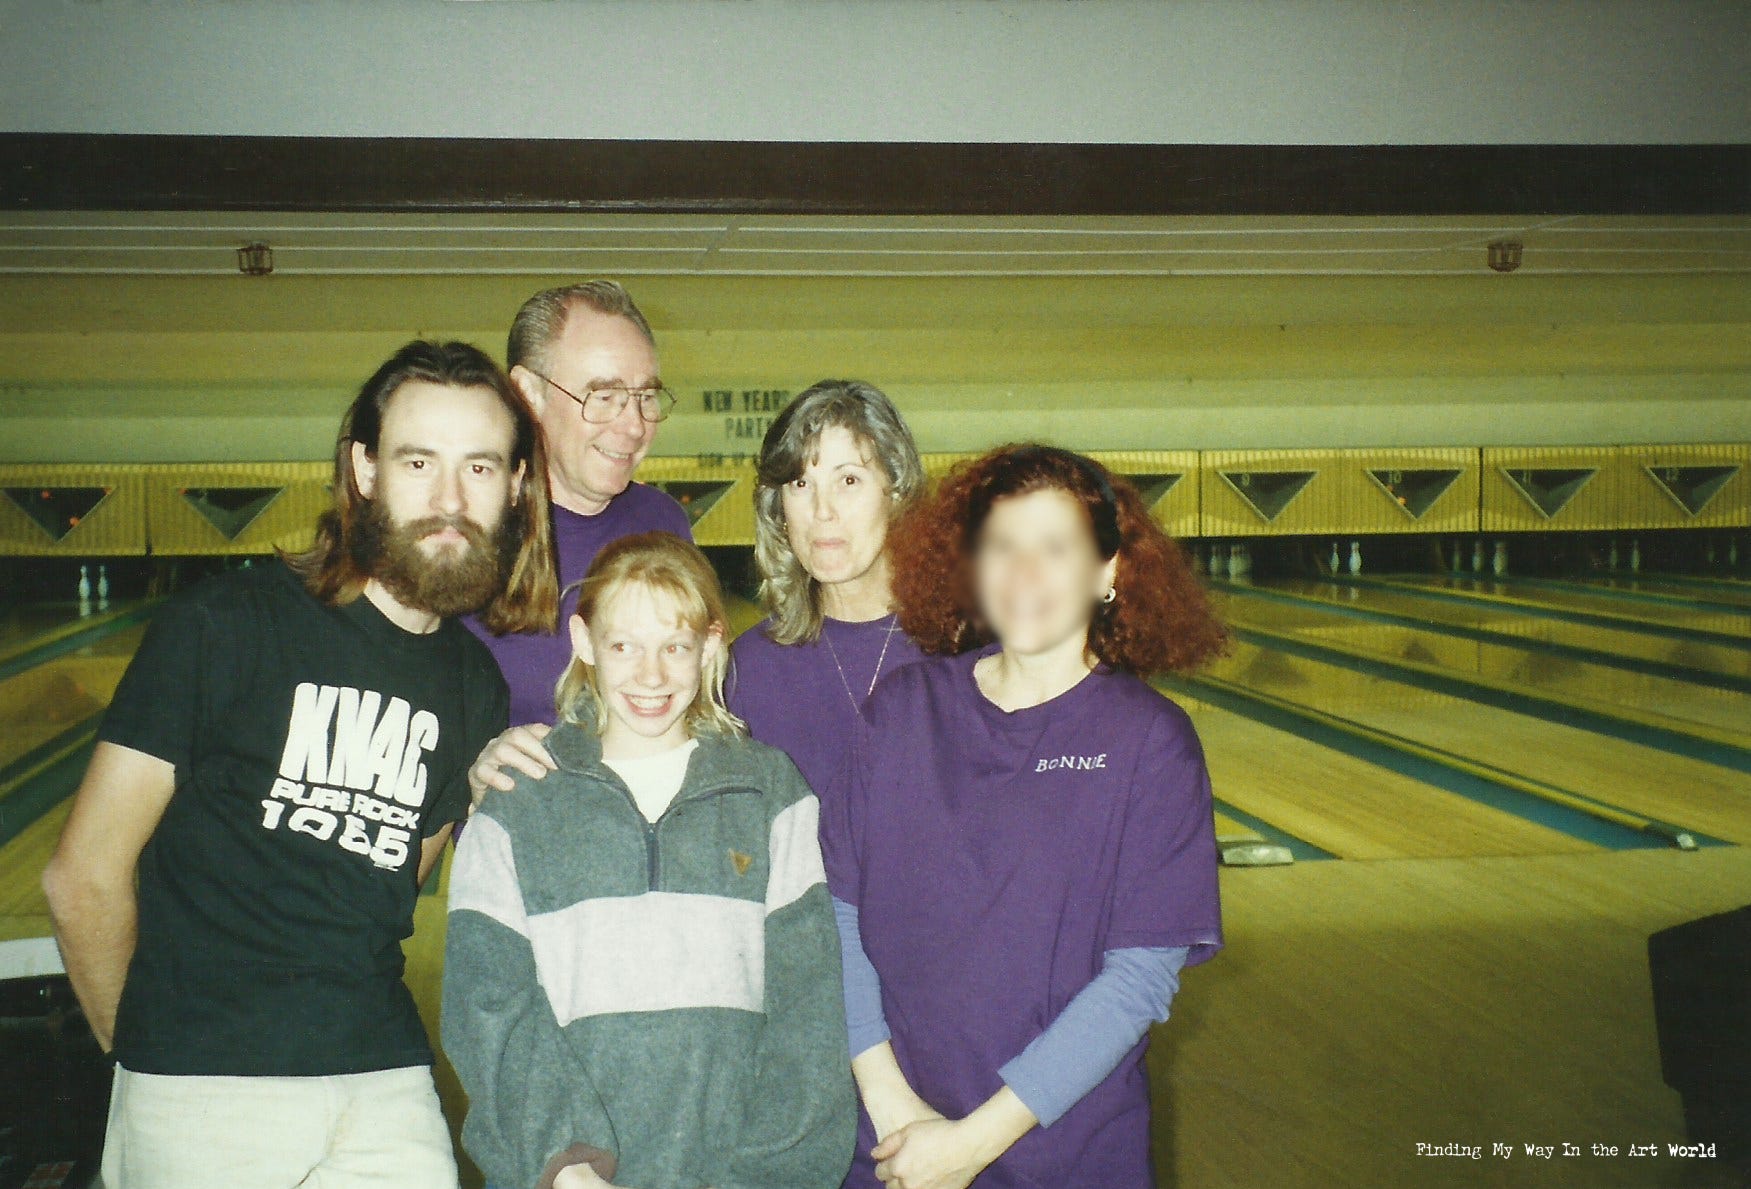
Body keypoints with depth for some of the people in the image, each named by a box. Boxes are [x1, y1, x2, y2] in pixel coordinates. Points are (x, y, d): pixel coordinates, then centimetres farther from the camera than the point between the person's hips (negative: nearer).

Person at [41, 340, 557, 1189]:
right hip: (207, 1090, -3)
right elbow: (85, 876, -4)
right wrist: (142, 1048, 5)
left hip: (385, 1081, 4)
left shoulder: (477, 687, 6)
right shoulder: (224, 627, -8)